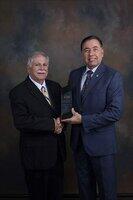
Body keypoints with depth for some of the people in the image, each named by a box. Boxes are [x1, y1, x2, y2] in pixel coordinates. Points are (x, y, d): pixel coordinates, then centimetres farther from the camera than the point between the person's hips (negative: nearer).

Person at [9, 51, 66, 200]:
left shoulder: (55, 87, 9)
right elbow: (21, 122, -23)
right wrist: (51, 124, -23)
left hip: (57, 152, 6)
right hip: (36, 154, -5)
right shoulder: (18, 92, -11)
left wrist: (60, 123, -11)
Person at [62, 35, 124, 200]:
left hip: (101, 143, -5)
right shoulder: (74, 75, 7)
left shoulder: (113, 76, -12)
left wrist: (83, 120, -19)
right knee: (84, 186, 20)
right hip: (78, 141, 5)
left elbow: (115, 112, -19)